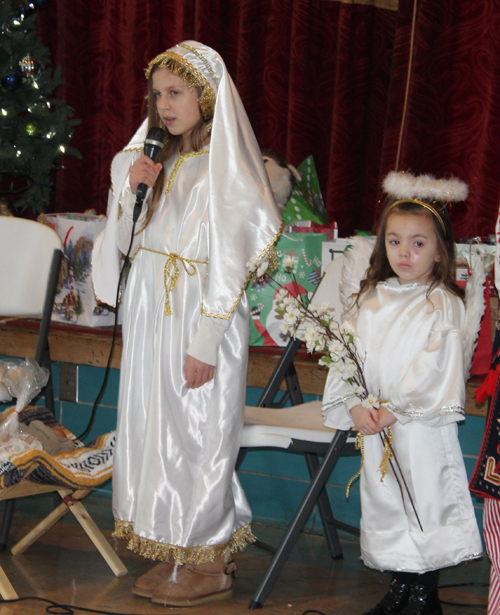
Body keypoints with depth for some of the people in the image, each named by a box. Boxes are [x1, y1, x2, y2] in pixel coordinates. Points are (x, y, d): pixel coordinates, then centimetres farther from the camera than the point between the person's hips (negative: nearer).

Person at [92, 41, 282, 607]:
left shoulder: (227, 170, -10)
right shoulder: (156, 160, 12)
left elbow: (231, 263, -14)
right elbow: (124, 245, 13)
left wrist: (205, 344, -17)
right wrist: (131, 192, -5)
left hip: (199, 317, -7)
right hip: (150, 313, 7)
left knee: (197, 433, -2)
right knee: (153, 428, 9)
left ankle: (210, 565, 9)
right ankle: (175, 555, 20)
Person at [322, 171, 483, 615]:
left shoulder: (444, 304, -6)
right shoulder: (369, 301, 9)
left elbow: (437, 369, -13)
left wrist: (395, 410, -18)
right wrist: (356, 406, -9)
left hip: (422, 429, -5)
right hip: (375, 428, 5)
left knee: (425, 504, -1)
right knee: (385, 506, 12)